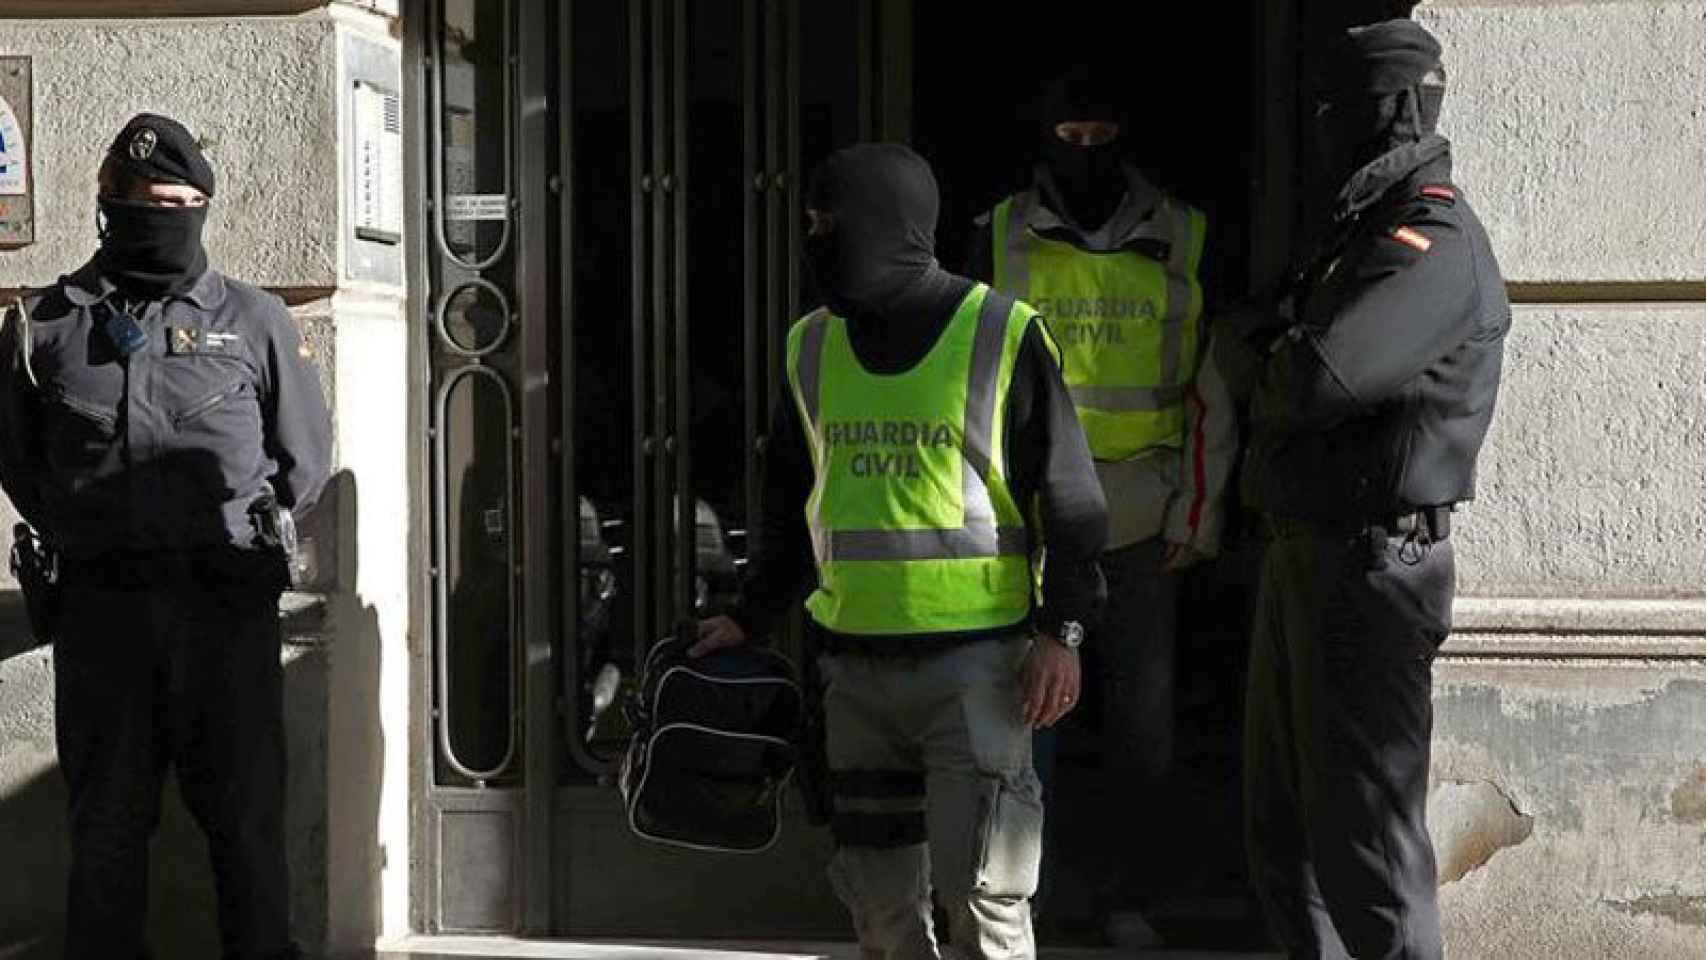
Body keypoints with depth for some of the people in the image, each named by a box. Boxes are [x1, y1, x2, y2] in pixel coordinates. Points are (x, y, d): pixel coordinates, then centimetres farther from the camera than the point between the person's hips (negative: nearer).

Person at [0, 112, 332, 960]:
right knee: (107, 819, 7)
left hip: (226, 599, 0)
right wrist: (79, 535, 8)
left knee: (246, 812, 3)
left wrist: (243, 533, 7)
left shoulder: (253, 321, 9)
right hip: (100, 602, 1)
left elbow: (305, 454, 15)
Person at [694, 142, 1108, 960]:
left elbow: (1069, 498, -3)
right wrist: (752, 619, 19)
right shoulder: (811, 347, 10)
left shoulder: (1004, 337, -4)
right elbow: (790, 505, 21)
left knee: (980, 889, -9)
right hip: (857, 668, 5)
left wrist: (1060, 631, -9)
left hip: (977, 661, -5)